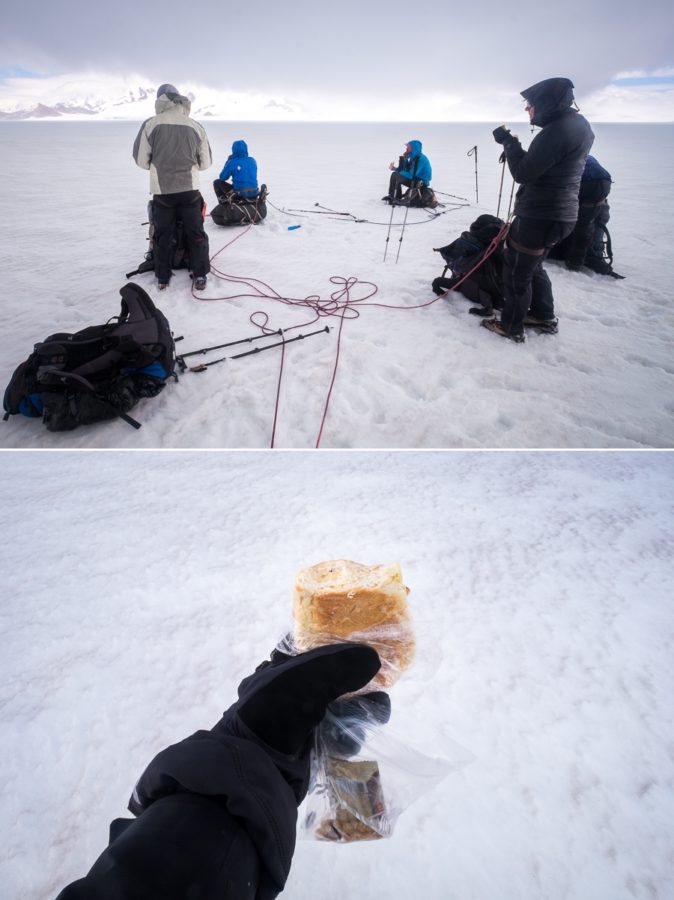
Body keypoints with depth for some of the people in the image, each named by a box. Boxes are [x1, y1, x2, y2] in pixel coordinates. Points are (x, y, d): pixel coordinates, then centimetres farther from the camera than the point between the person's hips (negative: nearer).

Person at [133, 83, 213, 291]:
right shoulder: (195, 126, 1)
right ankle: (200, 276, 10)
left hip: (162, 191, 0)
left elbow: (141, 160, 1)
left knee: (163, 235, 12)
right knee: (196, 234, 12)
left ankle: (162, 278, 17)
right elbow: (206, 162, 7)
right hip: (189, 189, 0)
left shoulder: (150, 125, -4)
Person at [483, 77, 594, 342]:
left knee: (516, 271, 1)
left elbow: (523, 173, -21)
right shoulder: (578, 124, 12)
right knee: (532, 265, 24)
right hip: (559, 212, 10)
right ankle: (544, 316, 34)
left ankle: (511, 327, 11)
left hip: (541, 216, -10)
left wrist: (509, 142, -9)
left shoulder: (558, 130, -20)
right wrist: (514, 148, 6)